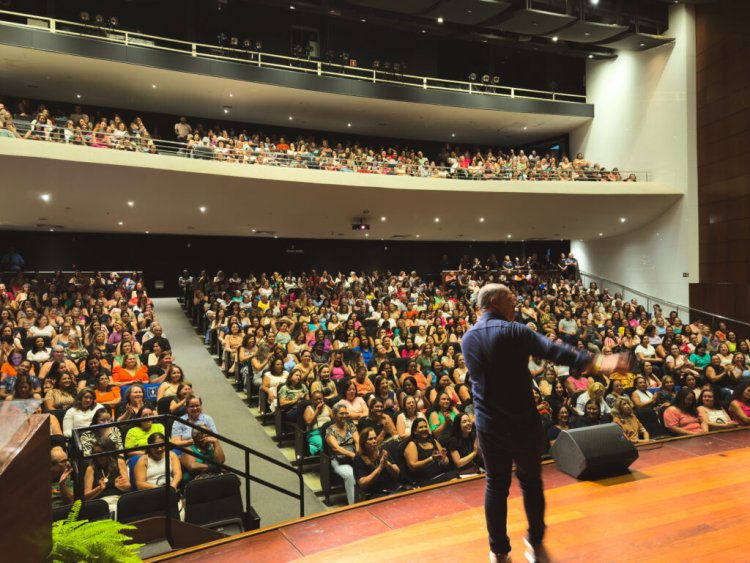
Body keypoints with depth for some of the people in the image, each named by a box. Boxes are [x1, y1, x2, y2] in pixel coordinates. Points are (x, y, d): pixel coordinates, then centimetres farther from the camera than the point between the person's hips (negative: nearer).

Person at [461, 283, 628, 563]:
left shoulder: (467, 339, 5)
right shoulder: (513, 331, -13)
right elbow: (553, 350, -26)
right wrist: (596, 362, -32)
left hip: (488, 424, 4)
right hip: (522, 421, -4)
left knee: (495, 485, 14)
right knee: (531, 480, 16)